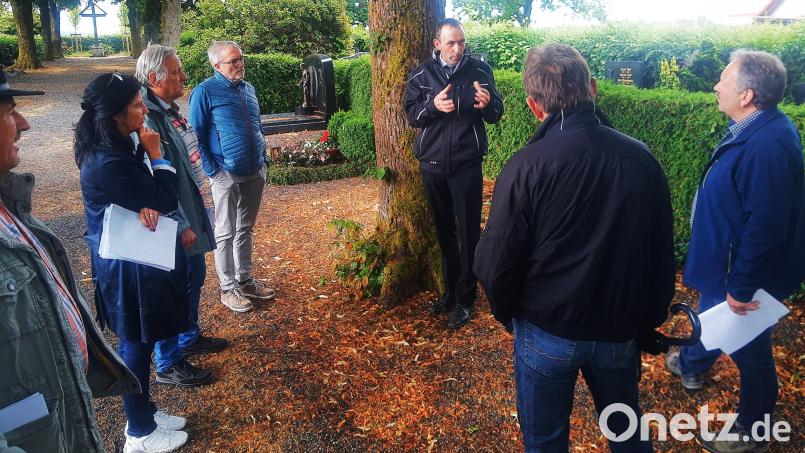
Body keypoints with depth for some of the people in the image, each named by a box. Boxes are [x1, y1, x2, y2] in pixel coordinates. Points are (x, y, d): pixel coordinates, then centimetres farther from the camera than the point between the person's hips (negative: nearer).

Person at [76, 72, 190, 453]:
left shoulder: (109, 149, 3)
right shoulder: (109, 163, -27)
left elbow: (141, 194, 6)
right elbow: (166, 202, -21)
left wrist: (148, 205, -17)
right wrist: (156, 155, -12)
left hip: (127, 259, 10)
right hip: (129, 268, -9)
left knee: (137, 344, 21)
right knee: (136, 346, 6)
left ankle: (143, 413, 39)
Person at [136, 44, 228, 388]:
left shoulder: (170, 110, 6)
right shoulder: (148, 120, -24)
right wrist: (180, 226, -21)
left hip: (193, 212, 10)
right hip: (175, 224, -10)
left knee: (194, 278, 23)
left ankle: (190, 338, 44)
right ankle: (168, 365, 21)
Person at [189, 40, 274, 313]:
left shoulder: (248, 89, 11)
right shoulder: (205, 92, -9)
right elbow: (197, 135, -10)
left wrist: (263, 162, 13)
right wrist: (213, 172, -14)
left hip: (254, 175, 6)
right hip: (227, 176, -6)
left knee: (245, 229, 16)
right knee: (226, 234, 4)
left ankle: (245, 279, 28)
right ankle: (228, 288, 15)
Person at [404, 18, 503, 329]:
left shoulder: (480, 70, -3)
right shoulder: (421, 75, 1)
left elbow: (496, 115, 0)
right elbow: (411, 115, -1)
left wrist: (487, 104, -23)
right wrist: (433, 105, -22)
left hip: (467, 164, -2)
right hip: (432, 164, 2)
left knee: (468, 232, 2)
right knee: (444, 230, 12)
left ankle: (464, 299, 13)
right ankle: (450, 290, 27)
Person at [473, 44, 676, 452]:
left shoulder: (527, 166, -21)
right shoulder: (640, 157, -8)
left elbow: (496, 262, -18)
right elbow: (662, 251, 1)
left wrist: (506, 312, 3)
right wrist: (650, 318, 16)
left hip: (548, 332, -3)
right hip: (622, 331, 4)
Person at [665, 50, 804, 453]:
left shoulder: (767, 147, -34)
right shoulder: (755, 129, -2)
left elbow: (765, 228, -32)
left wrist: (741, 288, -23)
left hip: (743, 273, -10)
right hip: (723, 258, 10)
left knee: (749, 349, 11)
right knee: (710, 316, 32)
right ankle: (692, 365, 60)